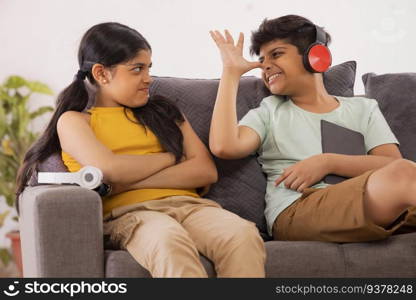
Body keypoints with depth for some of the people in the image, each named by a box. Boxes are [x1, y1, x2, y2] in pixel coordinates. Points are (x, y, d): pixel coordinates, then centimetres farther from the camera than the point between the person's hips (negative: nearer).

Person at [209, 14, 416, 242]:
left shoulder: (363, 109, 25)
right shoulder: (268, 112, 24)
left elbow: (393, 162, 9)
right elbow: (224, 146, 2)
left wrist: (328, 163, -4)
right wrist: (231, 72, 12)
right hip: (294, 212, -2)